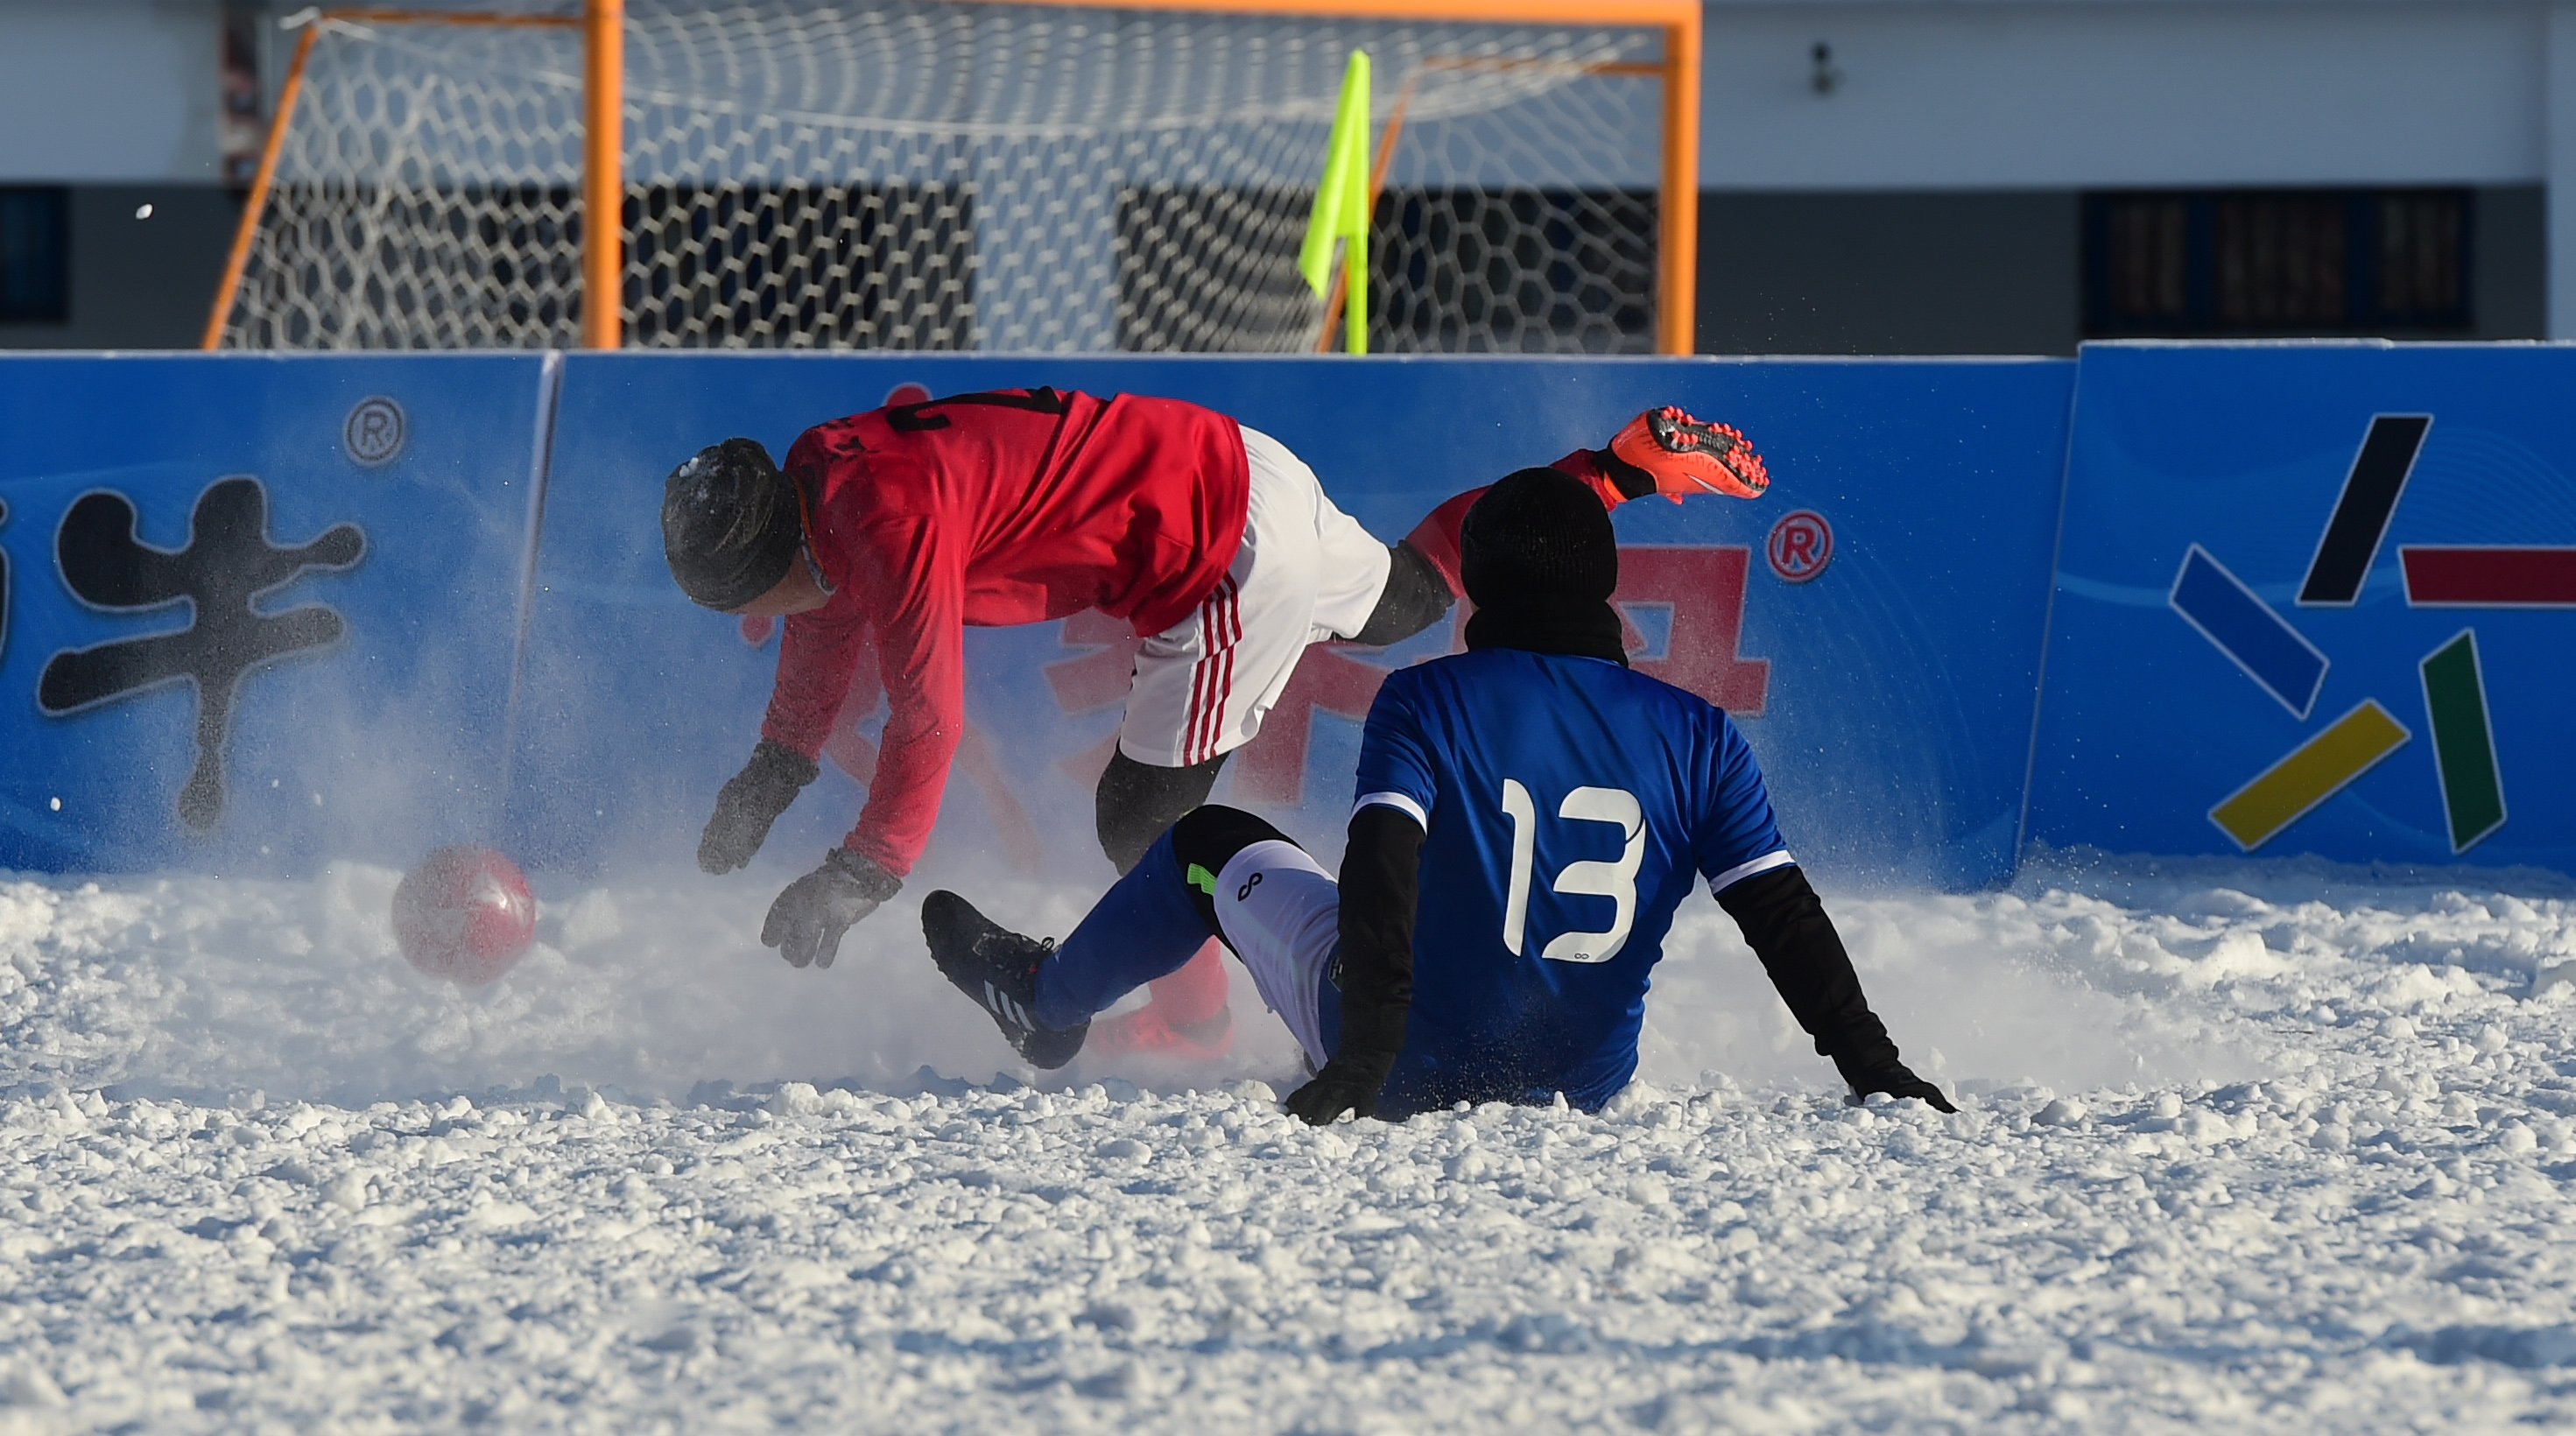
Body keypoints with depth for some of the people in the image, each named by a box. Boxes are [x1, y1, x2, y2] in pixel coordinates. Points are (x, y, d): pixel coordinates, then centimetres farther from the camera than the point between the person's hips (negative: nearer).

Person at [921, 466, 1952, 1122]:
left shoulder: (1430, 701, -12)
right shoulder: (1695, 737, -4)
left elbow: (1380, 871, -24)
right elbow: (1787, 920, -7)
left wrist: (1367, 1056, -28)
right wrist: (1877, 1072, -3)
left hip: (1414, 1067, -3)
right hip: (1587, 1089, 3)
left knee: (1215, 844, 22)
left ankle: (1045, 998, 45)